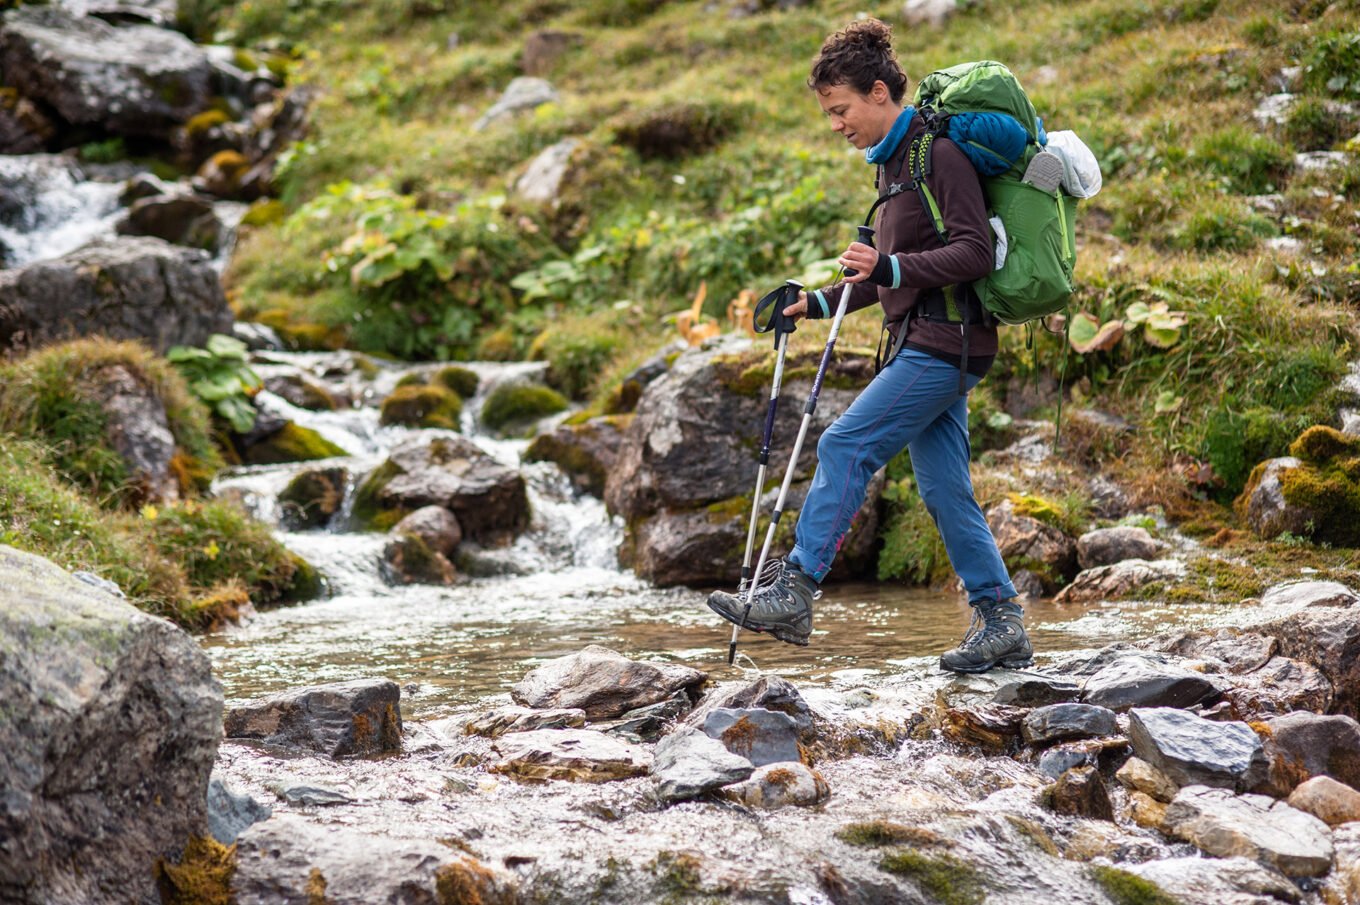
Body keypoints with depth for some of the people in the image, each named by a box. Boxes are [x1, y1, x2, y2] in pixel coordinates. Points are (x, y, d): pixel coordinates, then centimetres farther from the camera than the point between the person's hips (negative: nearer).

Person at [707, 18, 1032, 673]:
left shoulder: (939, 153, -13)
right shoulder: (893, 159, 17)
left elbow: (976, 254, -20)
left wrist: (891, 267, -29)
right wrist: (821, 303, 18)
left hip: (947, 346, -10)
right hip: (925, 346, 10)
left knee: (844, 447, -13)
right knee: (943, 488, 8)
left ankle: (792, 593, -12)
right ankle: (1002, 626, 11)